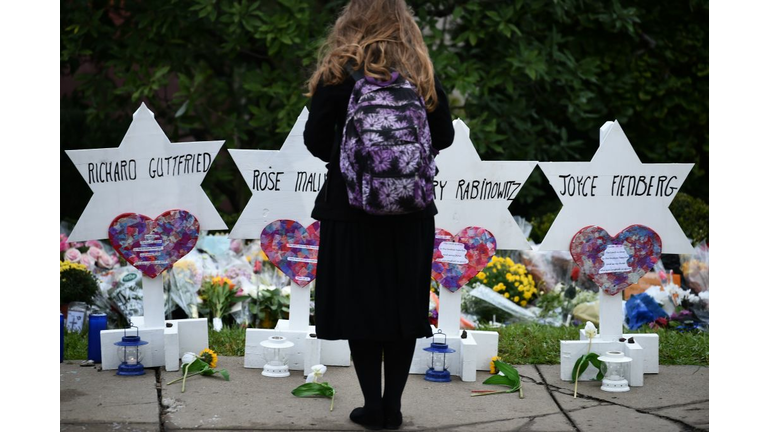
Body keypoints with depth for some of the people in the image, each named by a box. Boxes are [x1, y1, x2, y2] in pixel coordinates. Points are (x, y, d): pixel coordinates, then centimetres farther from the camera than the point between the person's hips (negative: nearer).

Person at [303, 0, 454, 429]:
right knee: (404, 304, 11)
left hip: (352, 206, -3)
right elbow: (444, 136, 6)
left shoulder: (339, 72, -8)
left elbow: (316, 139, -7)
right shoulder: (422, 73, 1)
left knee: (358, 304, 6)